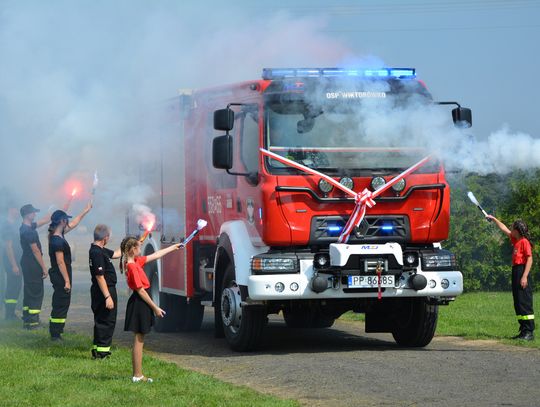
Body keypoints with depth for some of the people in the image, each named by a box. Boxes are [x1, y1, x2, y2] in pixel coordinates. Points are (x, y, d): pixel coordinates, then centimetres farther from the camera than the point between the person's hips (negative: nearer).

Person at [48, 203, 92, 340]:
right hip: (61, 277, -10)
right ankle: (56, 334, -2)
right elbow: (60, 262, -22)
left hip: (59, 277, 10)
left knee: (60, 305, 15)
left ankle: (55, 334, 21)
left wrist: (86, 211, 29)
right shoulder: (57, 241, -21)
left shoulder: (58, 235, 8)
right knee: (61, 305, -5)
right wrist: (67, 281, -21)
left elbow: (73, 224, 24)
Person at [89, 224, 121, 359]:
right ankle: (102, 350, 0)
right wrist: (108, 297, -24)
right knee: (107, 322, -3)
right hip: (104, 291, -10)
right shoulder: (97, 253, -23)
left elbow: (115, 254, 25)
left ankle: (97, 349, 22)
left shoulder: (100, 250, 8)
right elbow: (100, 276, -25)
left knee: (102, 321, 16)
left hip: (104, 291, 10)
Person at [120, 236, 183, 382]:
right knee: (139, 341, -4)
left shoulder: (136, 261, 8)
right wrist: (155, 308, -15)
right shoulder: (132, 266, -20)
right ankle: (137, 376, 0)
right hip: (140, 303, -10)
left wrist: (174, 247, 28)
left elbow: (156, 255, 20)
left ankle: (138, 374, 15)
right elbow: (140, 290, -19)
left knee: (139, 340, 11)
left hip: (140, 303, 10)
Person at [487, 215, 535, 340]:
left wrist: (524, 276, -22)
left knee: (525, 302, -11)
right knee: (518, 303, 8)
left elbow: (529, 259, -16)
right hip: (515, 272, 10)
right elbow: (504, 229, 30)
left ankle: (530, 332, -13)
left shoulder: (524, 242, -11)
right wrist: (494, 219, 37)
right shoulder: (516, 240, 16)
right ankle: (524, 331, 10)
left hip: (522, 271, -10)